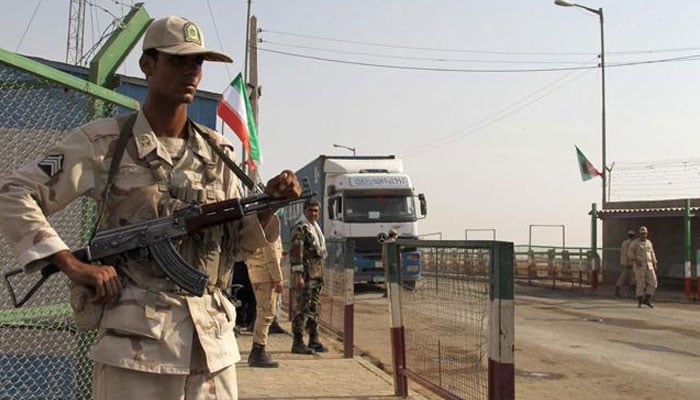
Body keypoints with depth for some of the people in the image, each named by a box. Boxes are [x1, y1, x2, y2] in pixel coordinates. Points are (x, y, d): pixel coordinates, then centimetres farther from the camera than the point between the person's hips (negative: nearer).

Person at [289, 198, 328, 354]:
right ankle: (298, 343, -2)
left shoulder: (316, 227, 17)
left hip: (317, 276, 9)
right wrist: (298, 275, -23)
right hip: (305, 276, -9)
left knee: (314, 309, 13)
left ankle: (314, 341, 20)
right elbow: (295, 253, -18)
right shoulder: (300, 228, -11)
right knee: (302, 309, -6)